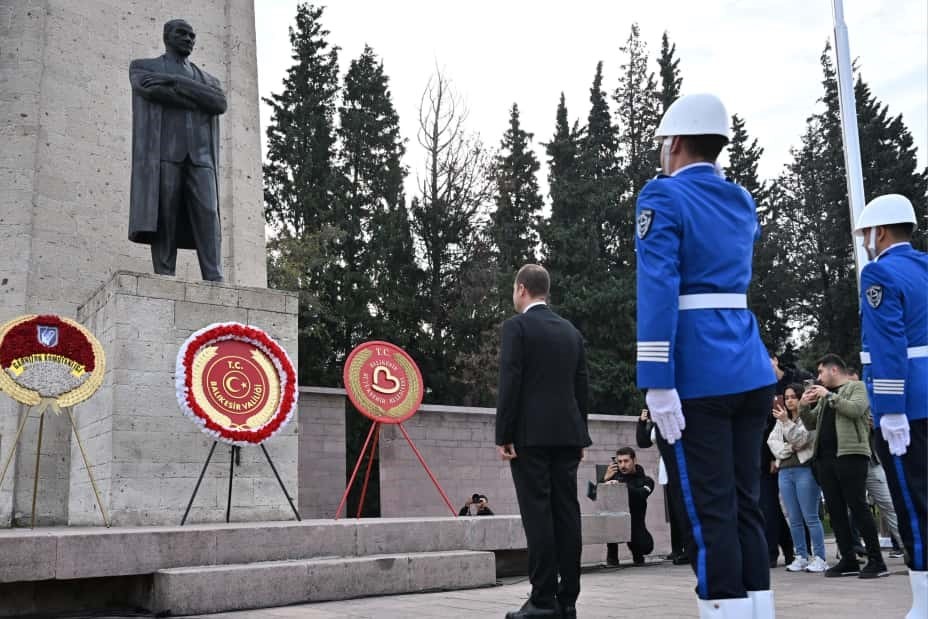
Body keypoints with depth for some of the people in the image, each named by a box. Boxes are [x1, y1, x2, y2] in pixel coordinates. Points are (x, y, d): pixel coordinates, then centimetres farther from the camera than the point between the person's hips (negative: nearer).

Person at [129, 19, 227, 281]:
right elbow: (152, 90, -6)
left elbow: (219, 103, 2)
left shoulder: (207, 79, 26)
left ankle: (215, 282, -21)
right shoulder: (142, 67, 18)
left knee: (207, 217, -13)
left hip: (199, 156, 2)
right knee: (163, 218, -12)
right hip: (163, 151, -2)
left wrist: (175, 81, -5)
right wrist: (200, 103, -3)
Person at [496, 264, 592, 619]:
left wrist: (503, 436, -9)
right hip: (566, 434, 6)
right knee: (566, 513, 5)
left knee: (538, 514, -6)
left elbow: (509, 384, -11)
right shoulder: (571, 331, 15)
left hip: (531, 434, -6)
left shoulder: (517, 325, -4)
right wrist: (581, 437, 18)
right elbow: (582, 388, 14)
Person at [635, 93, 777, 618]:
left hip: (696, 378, -7)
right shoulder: (743, 201, 15)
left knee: (709, 513, -2)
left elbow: (658, 291, -16)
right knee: (746, 506, 11)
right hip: (751, 372, 7)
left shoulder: (664, 197, -6)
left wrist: (657, 383, -18)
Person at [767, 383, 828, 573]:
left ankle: (819, 558, -3)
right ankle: (801, 557, 11)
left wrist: (786, 422, -20)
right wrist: (788, 448, -6)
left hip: (805, 469, -6)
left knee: (811, 517, -7)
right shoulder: (781, 421, 20)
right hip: (785, 471, 6)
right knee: (794, 519, 6)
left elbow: (800, 440, -10)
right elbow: (772, 441, 11)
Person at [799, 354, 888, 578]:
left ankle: (876, 561, -5)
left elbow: (856, 409, -15)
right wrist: (803, 406, 5)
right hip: (825, 457, 7)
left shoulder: (857, 387, 4)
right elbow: (810, 425, 22)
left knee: (858, 507, -9)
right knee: (835, 511, 5)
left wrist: (829, 396, -10)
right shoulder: (824, 396, 24)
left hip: (850, 454, -7)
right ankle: (848, 561, 9)